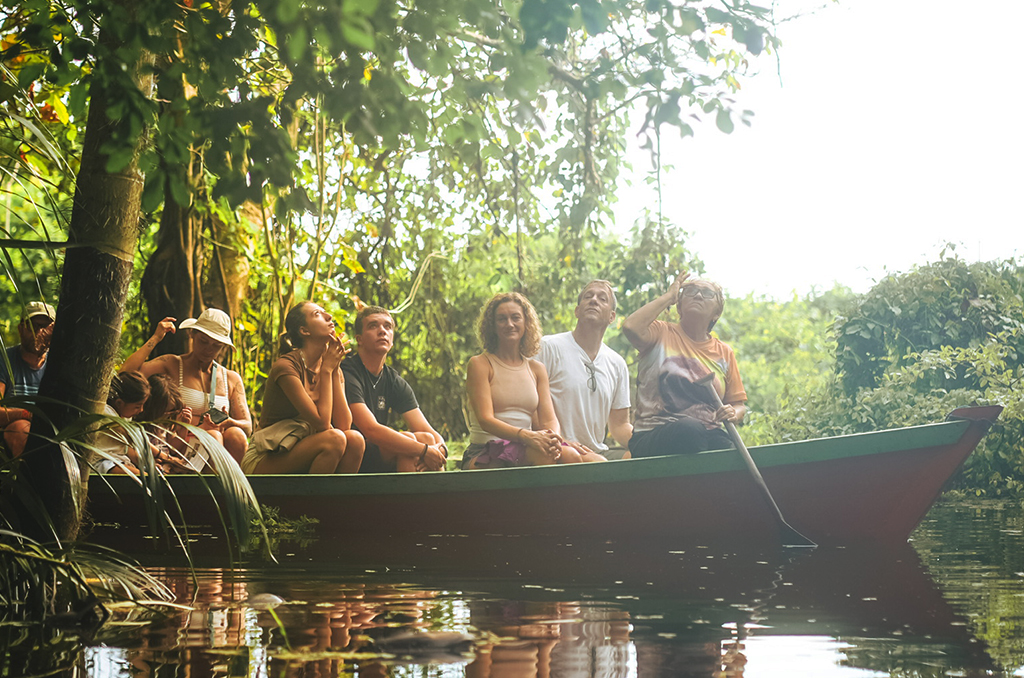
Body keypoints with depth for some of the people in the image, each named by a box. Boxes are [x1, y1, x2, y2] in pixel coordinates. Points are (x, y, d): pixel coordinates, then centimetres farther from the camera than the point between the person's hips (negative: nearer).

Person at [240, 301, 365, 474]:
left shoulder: (333, 368, 6)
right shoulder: (285, 366, -16)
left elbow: (344, 425, -8)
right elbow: (322, 423, -21)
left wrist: (335, 369, -9)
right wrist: (327, 370, -13)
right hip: (264, 461, -7)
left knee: (355, 439, -19)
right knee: (334, 439, -28)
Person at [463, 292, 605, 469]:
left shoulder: (537, 369, 19)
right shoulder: (480, 364, 3)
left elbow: (549, 419, 9)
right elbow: (485, 420, -9)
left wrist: (553, 438, -18)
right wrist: (527, 436, -27)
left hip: (525, 450, 5)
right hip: (485, 457, -5)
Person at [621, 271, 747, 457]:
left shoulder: (724, 353, 18)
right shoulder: (661, 334, 9)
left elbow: (739, 405, 22)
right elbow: (631, 327, -14)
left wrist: (733, 414, -5)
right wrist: (668, 296, 0)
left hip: (706, 436, 2)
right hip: (652, 436, -2)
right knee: (689, 428, -38)